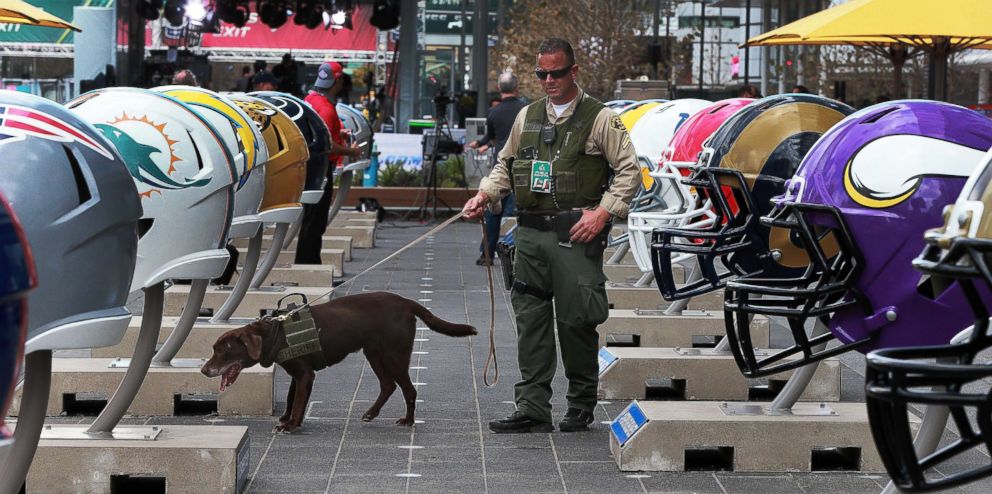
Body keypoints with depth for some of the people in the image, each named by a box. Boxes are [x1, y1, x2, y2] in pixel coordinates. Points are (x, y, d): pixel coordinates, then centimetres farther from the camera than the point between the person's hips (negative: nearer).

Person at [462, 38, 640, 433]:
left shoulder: (600, 118, -1)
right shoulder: (527, 117, 16)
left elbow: (629, 170, -4)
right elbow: (505, 164, 25)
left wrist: (603, 212, -13)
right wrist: (484, 195, 8)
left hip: (576, 235, -5)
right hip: (530, 233, 5)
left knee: (575, 321, -2)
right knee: (530, 320, 3)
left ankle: (581, 408, 12)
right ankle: (532, 410, 6)